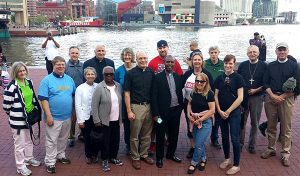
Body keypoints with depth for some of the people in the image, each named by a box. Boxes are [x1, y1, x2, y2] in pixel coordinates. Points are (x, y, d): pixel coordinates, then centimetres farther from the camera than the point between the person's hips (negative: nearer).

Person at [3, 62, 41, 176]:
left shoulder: (29, 82, 2)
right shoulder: (12, 86, -20)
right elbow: (6, 104, -16)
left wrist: (36, 110, 14)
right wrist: (13, 114, -3)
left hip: (29, 117, 7)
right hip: (18, 120, -7)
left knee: (29, 140, 23)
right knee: (20, 143, 6)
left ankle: (29, 158, 43)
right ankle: (20, 166, 22)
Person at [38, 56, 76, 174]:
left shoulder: (69, 79, 7)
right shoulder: (47, 80, -9)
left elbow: (75, 95, 15)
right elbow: (43, 99, -13)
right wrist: (48, 116, -18)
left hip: (67, 116, 5)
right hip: (53, 117, -5)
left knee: (63, 139, 19)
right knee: (52, 141, 2)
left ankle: (61, 155, 37)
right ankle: (50, 162, 14)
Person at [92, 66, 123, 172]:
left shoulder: (118, 86, 3)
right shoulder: (99, 88, -13)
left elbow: (121, 102, 9)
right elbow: (94, 105, -11)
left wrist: (121, 116, 9)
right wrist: (96, 120, -12)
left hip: (116, 120, 5)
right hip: (104, 120, -5)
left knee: (116, 140, 14)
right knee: (105, 141, 6)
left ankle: (113, 157, 34)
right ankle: (105, 160, 24)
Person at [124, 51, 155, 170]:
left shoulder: (151, 72, 4)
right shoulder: (131, 73, -6)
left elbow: (154, 91, 9)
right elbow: (127, 93, -5)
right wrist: (129, 111, -9)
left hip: (149, 106, 4)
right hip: (136, 107, -3)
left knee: (147, 134, 14)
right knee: (135, 135, 6)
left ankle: (144, 154, 29)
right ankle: (135, 158, 20)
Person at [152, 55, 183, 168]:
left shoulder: (178, 77, 7)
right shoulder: (158, 77, -7)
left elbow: (180, 93, 12)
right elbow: (154, 96, -10)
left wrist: (181, 108, 7)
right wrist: (155, 113, -14)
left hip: (176, 110, 5)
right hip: (163, 111, -4)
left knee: (174, 134, 16)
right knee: (160, 135, 7)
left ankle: (170, 154, 36)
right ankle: (159, 158, 23)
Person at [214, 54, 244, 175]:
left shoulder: (238, 78, -7)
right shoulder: (219, 78, 4)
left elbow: (240, 97, -11)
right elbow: (216, 95, 7)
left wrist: (228, 111, -12)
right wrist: (219, 111, -5)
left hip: (234, 112, -4)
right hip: (221, 112, 4)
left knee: (234, 139, -1)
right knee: (224, 136, 14)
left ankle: (236, 165, 12)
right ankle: (227, 159, 31)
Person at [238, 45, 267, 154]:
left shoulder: (263, 66, 1)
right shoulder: (242, 65, 5)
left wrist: (257, 90, -11)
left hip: (257, 97, -1)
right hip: (243, 96, 1)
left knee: (255, 122, 7)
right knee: (242, 121, 6)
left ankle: (252, 145, 20)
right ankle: (240, 143, 19)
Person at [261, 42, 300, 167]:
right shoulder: (270, 66, 11)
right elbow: (266, 83, 7)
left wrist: (282, 97, -10)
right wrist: (272, 95, -9)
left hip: (286, 98, -2)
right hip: (271, 98, 3)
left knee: (286, 128, 2)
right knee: (271, 126, 10)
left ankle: (285, 154, 12)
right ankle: (271, 149, 23)